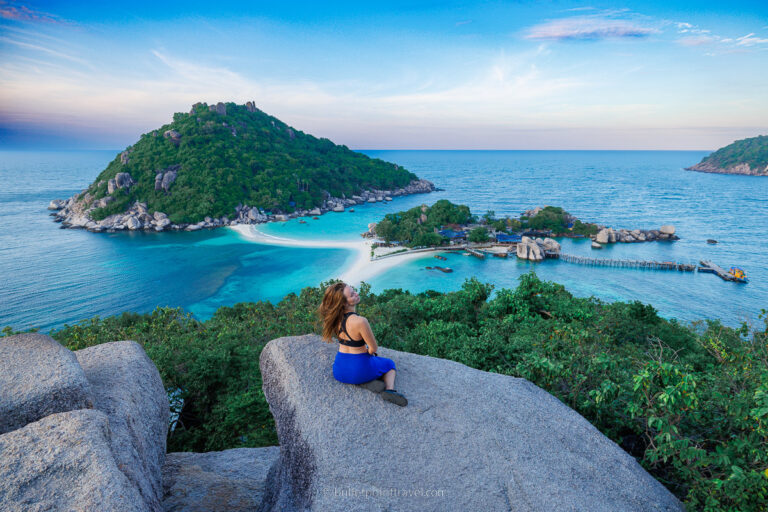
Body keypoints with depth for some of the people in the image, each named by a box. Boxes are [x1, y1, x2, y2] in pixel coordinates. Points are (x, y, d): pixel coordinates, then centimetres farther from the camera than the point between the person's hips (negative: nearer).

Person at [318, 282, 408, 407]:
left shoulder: (335, 317, -8)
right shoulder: (360, 321, -29)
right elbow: (374, 347, -14)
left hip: (340, 371, 4)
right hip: (359, 369, -4)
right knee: (389, 364, 27)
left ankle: (366, 383, 11)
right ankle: (390, 389, -2)